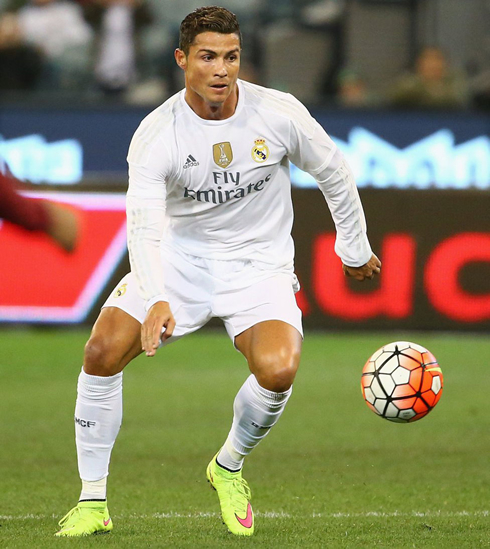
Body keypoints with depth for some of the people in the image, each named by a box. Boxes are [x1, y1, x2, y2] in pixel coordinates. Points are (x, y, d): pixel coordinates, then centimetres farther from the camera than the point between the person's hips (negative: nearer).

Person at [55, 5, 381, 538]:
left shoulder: (279, 114, -13)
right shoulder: (155, 134, -17)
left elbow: (332, 172, 5)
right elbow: (144, 224, -28)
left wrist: (355, 248, 15)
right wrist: (157, 300, -45)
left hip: (258, 263, 0)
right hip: (180, 255, 0)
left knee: (277, 370, -27)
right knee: (102, 352, -19)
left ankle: (229, 466, 5)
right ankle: (93, 502, -4)